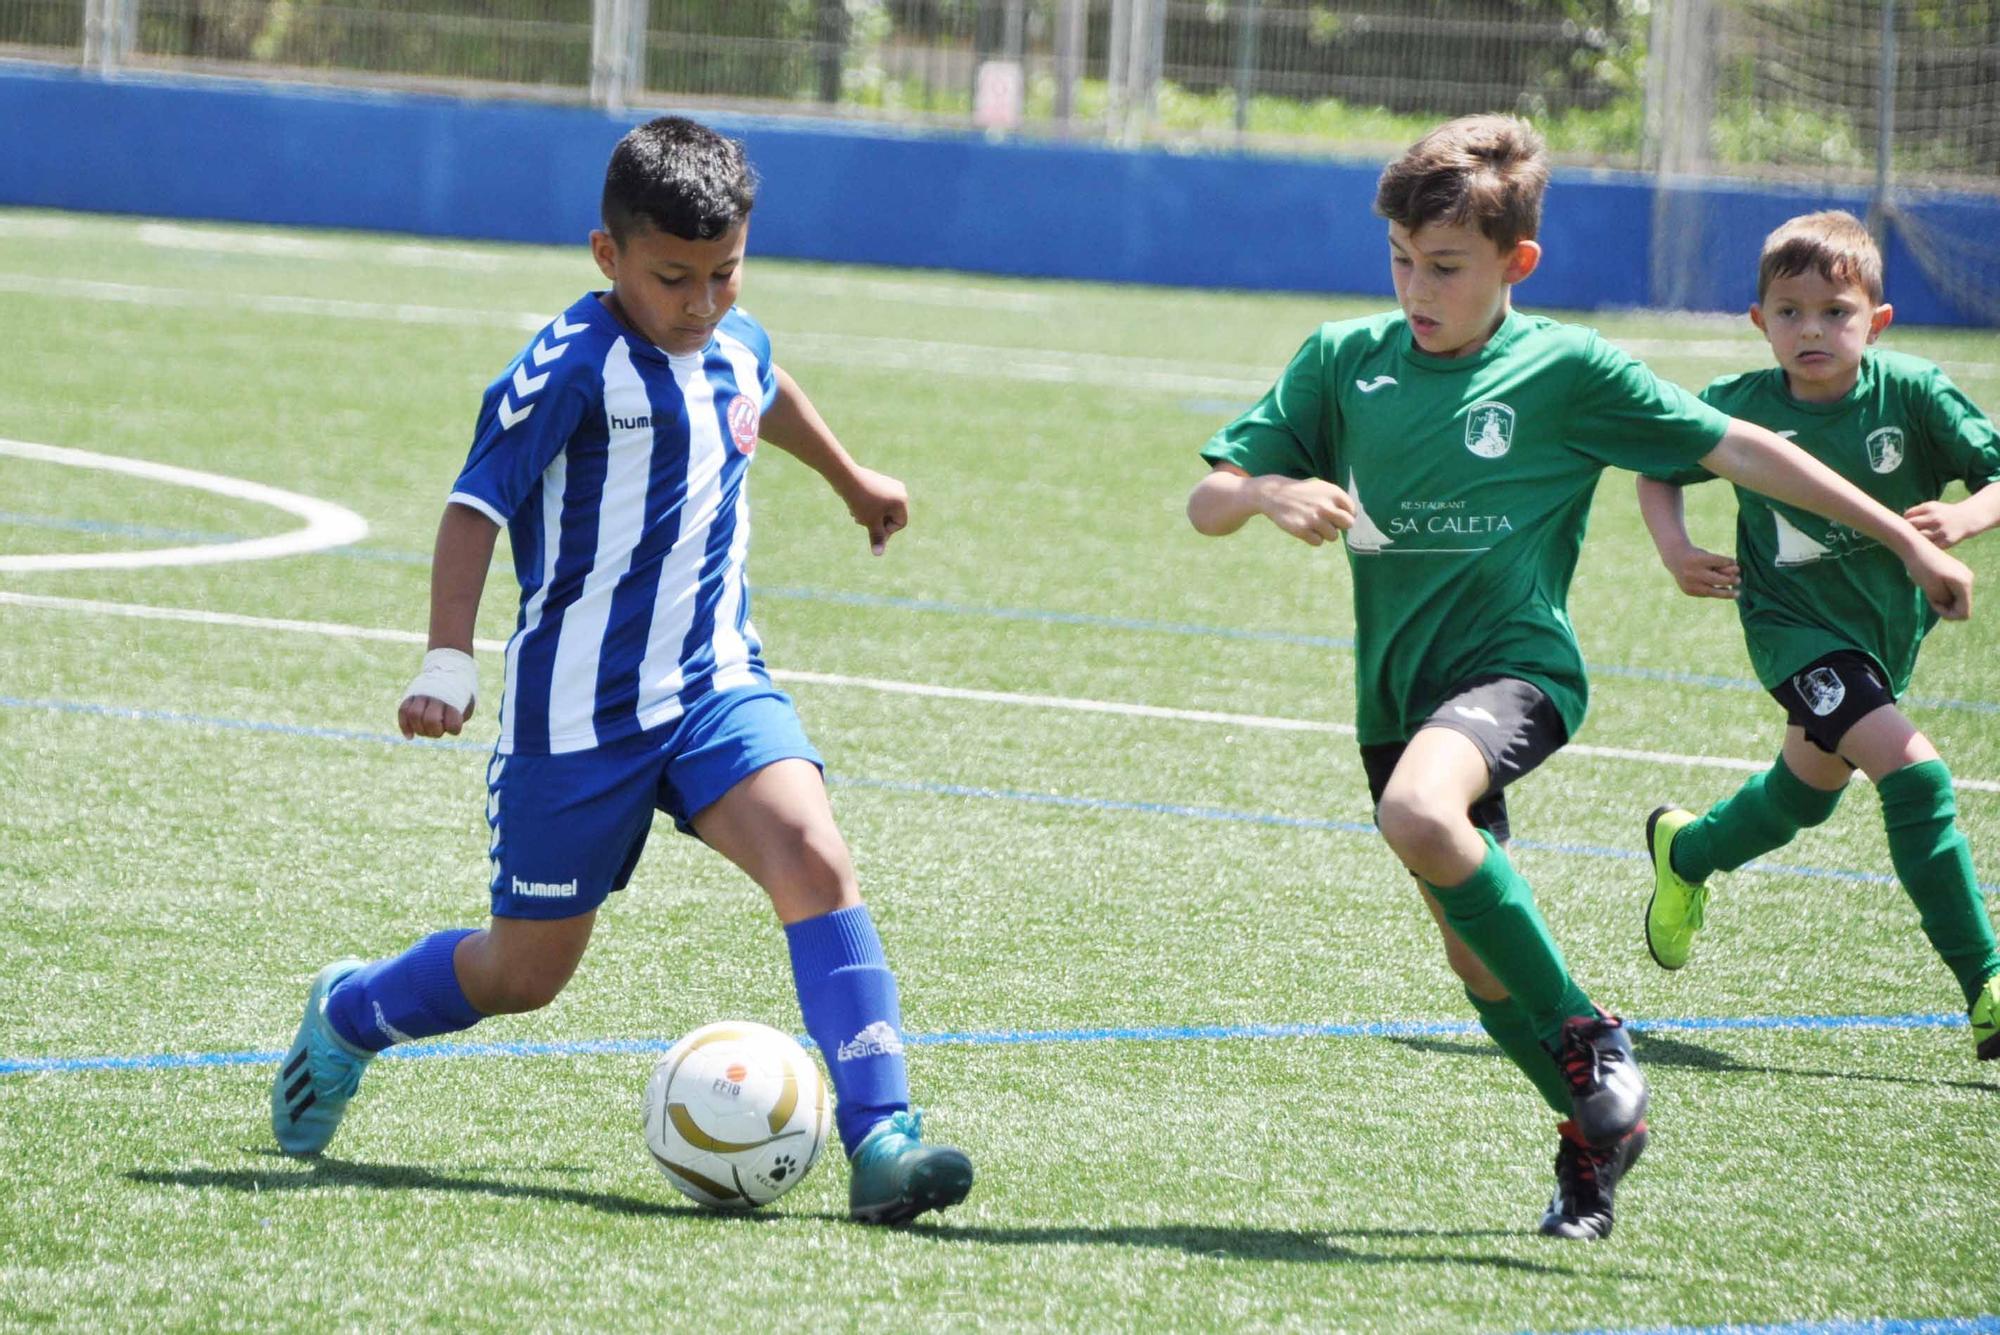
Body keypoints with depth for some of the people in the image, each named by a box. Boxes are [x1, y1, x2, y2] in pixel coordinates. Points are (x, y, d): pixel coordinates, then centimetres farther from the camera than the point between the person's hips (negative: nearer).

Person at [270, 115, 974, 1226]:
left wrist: (854, 482, 50)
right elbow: (477, 505, -18)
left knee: (812, 853, -22)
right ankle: (348, 1014, 38)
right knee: (530, 968, 7)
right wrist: (447, 663, -29)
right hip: (582, 709, -5)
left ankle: (877, 1139, -26)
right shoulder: (574, 367, -15)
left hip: (716, 685, 5)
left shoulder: (733, 349, 7)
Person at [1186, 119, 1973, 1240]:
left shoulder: (1567, 370, -7)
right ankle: (1597, 1130, 34)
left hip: (1516, 664, -5)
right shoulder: (1343, 361, 2)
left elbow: (1739, 449, -1)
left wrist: (1906, 540, -1)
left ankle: (1587, 1038, -18)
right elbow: (1206, 503, 2)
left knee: (1420, 812, -35)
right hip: (1396, 687, 5)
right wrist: (1269, 493, -22)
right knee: (1476, 954, 10)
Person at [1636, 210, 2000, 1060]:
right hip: (1796, 626, -4)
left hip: (1889, 627, 4)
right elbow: (1658, 470, 3)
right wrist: (1673, 548, -14)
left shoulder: (1911, 394, -17)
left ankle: (1686, 853, 58)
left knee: (1806, 792, 25)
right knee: (1911, 768, -24)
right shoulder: (1738, 408, -15)